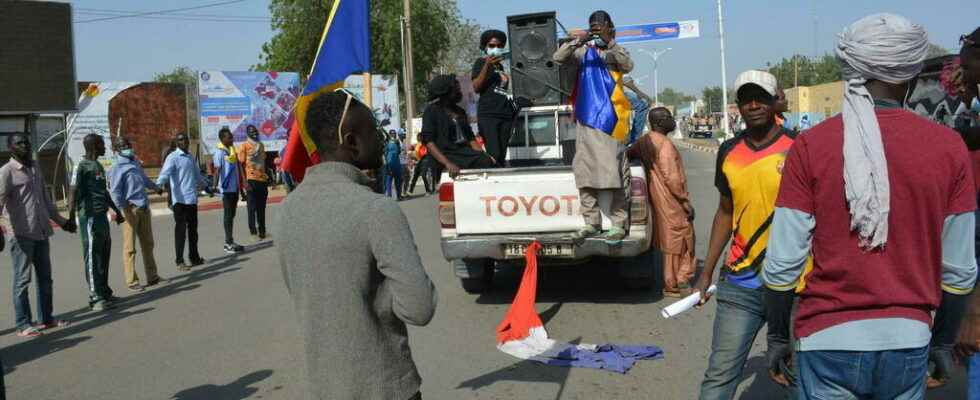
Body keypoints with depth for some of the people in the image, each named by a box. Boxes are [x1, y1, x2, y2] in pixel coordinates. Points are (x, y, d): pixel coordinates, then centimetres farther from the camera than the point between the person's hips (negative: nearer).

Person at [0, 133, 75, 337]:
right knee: (22, 279, -2)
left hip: (41, 232, 7)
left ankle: (46, 318, 23)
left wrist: (60, 220, 29)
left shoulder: (36, 167, 15)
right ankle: (23, 324, 5)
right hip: (21, 234, -7)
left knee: (45, 277, 13)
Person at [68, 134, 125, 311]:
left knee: (104, 255, 13)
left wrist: (117, 211, 32)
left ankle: (104, 291, 23)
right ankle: (95, 297, -3)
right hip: (89, 216, -9)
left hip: (102, 216, 9)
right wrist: (71, 216, -26)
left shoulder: (99, 166, 18)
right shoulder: (81, 166, -9)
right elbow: (73, 192, -17)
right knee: (92, 257, -5)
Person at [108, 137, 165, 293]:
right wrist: (121, 209, -21)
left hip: (144, 208, 8)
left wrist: (157, 188, 45)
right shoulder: (117, 168, -7)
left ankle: (152, 276, 23)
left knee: (148, 244, 14)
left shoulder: (136, 163, 14)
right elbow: (115, 192, -13)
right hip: (131, 209, -8)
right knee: (130, 247, -3)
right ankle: (132, 281, 2)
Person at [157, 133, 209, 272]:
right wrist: (158, 185, -40)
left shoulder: (191, 157, 16)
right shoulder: (173, 157, -7)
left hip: (192, 199, 7)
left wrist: (206, 187, 42)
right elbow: (165, 173, -23)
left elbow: (197, 175, 31)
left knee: (193, 229, 14)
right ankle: (180, 261, -2)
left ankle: (194, 257, 24)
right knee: (180, 230, -6)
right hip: (180, 199, -7)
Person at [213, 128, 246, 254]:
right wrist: (215, 185, -27)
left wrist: (241, 182, 21)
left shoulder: (232, 149, 12)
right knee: (228, 215, -4)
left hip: (235, 187, 8)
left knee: (232, 214, 12)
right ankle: (228, 243, 0)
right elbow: (217, 170, -19)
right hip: (226, 188, -8)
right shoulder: (219, 152, -12)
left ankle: (230, 241, 19)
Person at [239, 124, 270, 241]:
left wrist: (267, 177, 18)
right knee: (252, 208, -1)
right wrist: (245, 182, -16)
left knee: (261, 208, 12)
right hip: (251, 180, -6)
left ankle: (262, 231, 21)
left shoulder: (261, 145, 16)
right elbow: (241, 165, -8)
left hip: (262, 179, 6)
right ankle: (253, 232, 4)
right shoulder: (244, 146, -3)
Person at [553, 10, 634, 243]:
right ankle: (591, 223, 11)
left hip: (611, 120, -3)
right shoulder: (583, 52, 13)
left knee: (613, 172, -7)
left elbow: (628, 65, -13)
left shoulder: (616, 52, 7)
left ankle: (618, 225, -5)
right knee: (584, 172, 4)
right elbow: (558, 58, -1)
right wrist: (577, 41, -17)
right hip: (586, 119, 3)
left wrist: (610, 44, -27)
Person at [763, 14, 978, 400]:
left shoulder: (811, 145, -9)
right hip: (908, 341, 2)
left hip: (830, 340, -2)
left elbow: (782, 264, -9)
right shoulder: (948, 147, -3)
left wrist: (778, 337, 5)